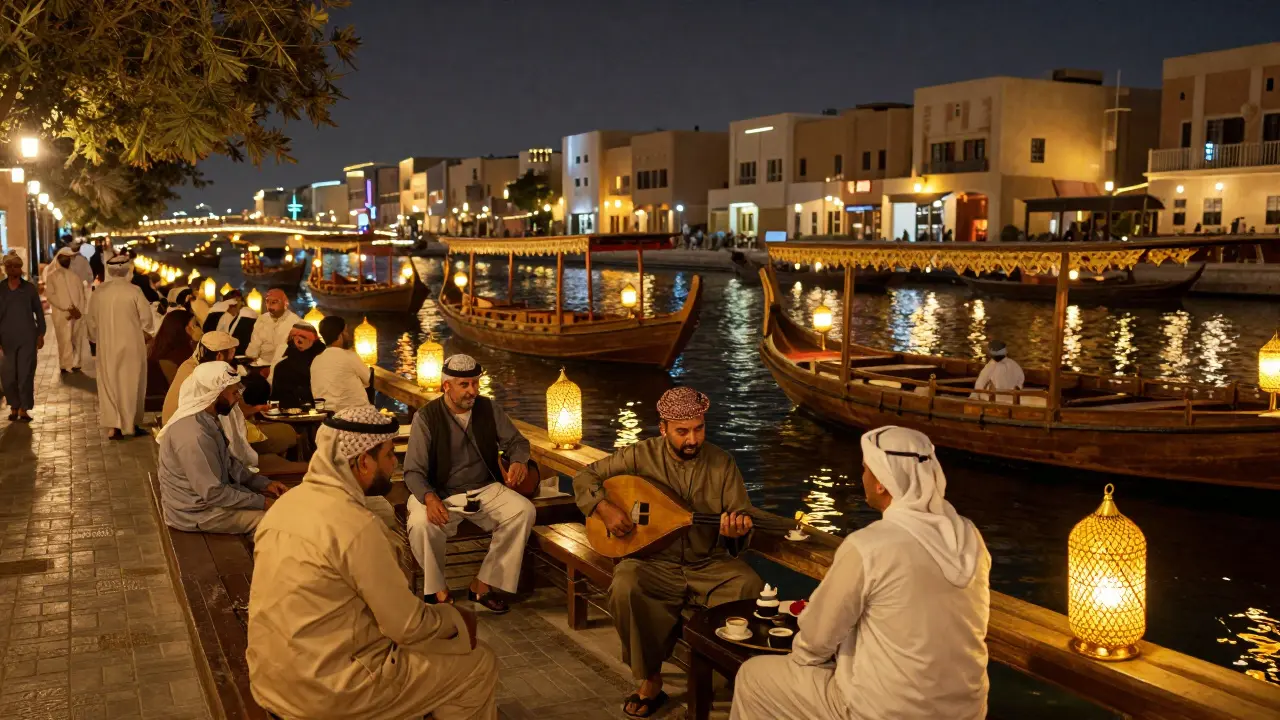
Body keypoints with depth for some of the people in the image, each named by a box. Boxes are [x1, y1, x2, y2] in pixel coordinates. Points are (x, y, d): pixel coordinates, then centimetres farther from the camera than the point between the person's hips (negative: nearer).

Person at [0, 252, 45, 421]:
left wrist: (41, 334, 3)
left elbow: (39, 312, 6)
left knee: (26, 374, 0)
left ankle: (24, 409, 10)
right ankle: (14, 406, 20)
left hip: (27, 338, -1)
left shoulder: (29, 288, 1)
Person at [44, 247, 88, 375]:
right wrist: (68, 308, -14)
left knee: (77, 340, 4)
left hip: (77, 314, 3)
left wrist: (79, 310, -8)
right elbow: (50, 295, -6)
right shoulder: (52, 276, 2)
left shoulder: (75, 274, 11)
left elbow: (82, 294, 7)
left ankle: (75, 364, 11)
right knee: (65, 340, -5)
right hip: (62, 314, -3)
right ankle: (65, 365, 1)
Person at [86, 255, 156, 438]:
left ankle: (113, 426, 7)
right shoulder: (134, 291, -13)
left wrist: (96, 338, 25)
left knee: (109, 384, 10)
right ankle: (131, 424, 14)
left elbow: (92, 322, 8)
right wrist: (146, 334, 13)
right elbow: (146, 319, -8)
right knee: (130, 384, 8)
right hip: (131, 345, -3)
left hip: (106, 347, 3)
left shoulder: (98, 292, -1)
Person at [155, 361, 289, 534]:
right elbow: (213, 493, -27)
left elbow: (228, 463, 11)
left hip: (208, 494, 9)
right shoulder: (193, 435, -30)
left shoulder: (207, 418, 0)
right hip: (197, 511, -9)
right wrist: (262, 502, -20)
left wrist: (264, 483, 1)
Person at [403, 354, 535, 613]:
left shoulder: (489, 408, 3)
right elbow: (414, 471, -11)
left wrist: (519, 461, -17)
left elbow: (516, 441, 9)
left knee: (524, 511, -23)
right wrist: (430, 498, -33)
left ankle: (482, 584, -11)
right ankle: (438, 589, -8)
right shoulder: (426, 417, -8)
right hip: (441, 494, -3)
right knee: (421, 524, -35)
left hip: (486, 490, 4)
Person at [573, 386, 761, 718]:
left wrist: (737, 529, -25)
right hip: (655, 563, -1)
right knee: (625, 589, -32)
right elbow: (585, 477, 2)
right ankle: (650, 681, -13)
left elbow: (742, 517, 0)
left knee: (751, 587, -28)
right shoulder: (641, 456, -4)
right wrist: (603, 508, -17)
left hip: (709, 564, 1)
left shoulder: (722, 463, -1)